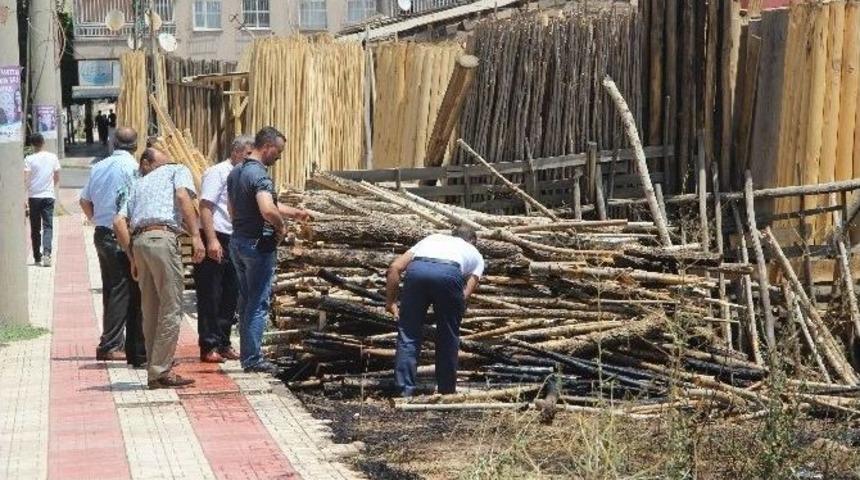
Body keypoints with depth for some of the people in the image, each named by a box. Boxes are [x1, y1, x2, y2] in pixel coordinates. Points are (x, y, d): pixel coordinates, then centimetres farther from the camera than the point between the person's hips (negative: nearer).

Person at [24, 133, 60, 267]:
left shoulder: (29, 159, -7)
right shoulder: (53, 157, 1)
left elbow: (25, 180, -12)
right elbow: (57, 178, 8)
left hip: (33, 196, -1)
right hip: (48, 196, 1)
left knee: (35, 228, 9)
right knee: (48, 226, -1)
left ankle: (37, 257, 15)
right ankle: (46, 253, -21)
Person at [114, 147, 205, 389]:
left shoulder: (138, 184, 29)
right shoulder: (178, 170, 16)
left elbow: (119, 222, 17)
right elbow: (183, 196, -6)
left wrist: (133, 258, 19)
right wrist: (196, 236, -12)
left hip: (138, 241, 6)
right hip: (163, 237, -6)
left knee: (151, 311, 12)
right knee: (172, 308, -3)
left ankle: (154, 371, 14)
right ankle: (161, 371, -6)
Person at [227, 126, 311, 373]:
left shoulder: (235, 173, 11)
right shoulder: (259, 175, -20)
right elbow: (268, 211, -35)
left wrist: (294, 212, 23)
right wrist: (281, 227, -13)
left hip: (237, 240, 9)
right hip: (258, 244, -9)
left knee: (246, 300, 16)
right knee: (258, 303, -2)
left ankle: (247, 355, 21)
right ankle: (253, 359, 1)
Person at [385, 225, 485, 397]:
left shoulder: (432, 238, 41)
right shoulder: (475, 254, 37)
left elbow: (395, 267, 27)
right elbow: (466, 292, 20)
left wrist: (390, 301, 30)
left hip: (416, 269, 1)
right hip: (449, 273, -1)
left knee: (408, 334, 14)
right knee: (448, 336, 19)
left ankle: (405, 389, 11)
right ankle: (447, 389, 25)